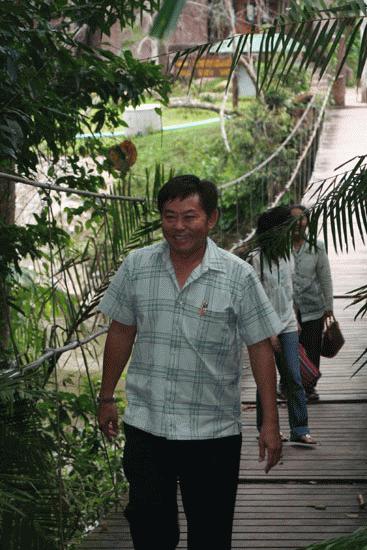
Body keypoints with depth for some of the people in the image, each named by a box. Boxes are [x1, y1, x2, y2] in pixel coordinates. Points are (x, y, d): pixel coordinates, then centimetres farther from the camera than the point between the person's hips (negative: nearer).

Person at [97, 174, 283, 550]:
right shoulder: (136, 266, 1)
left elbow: (260, 349, -4)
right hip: (145, 424, 2)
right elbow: (121, 333, 11)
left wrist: (270, 423, -5)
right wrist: (106, 398, 13)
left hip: (213, 432, -2)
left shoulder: (238, 276, -7)